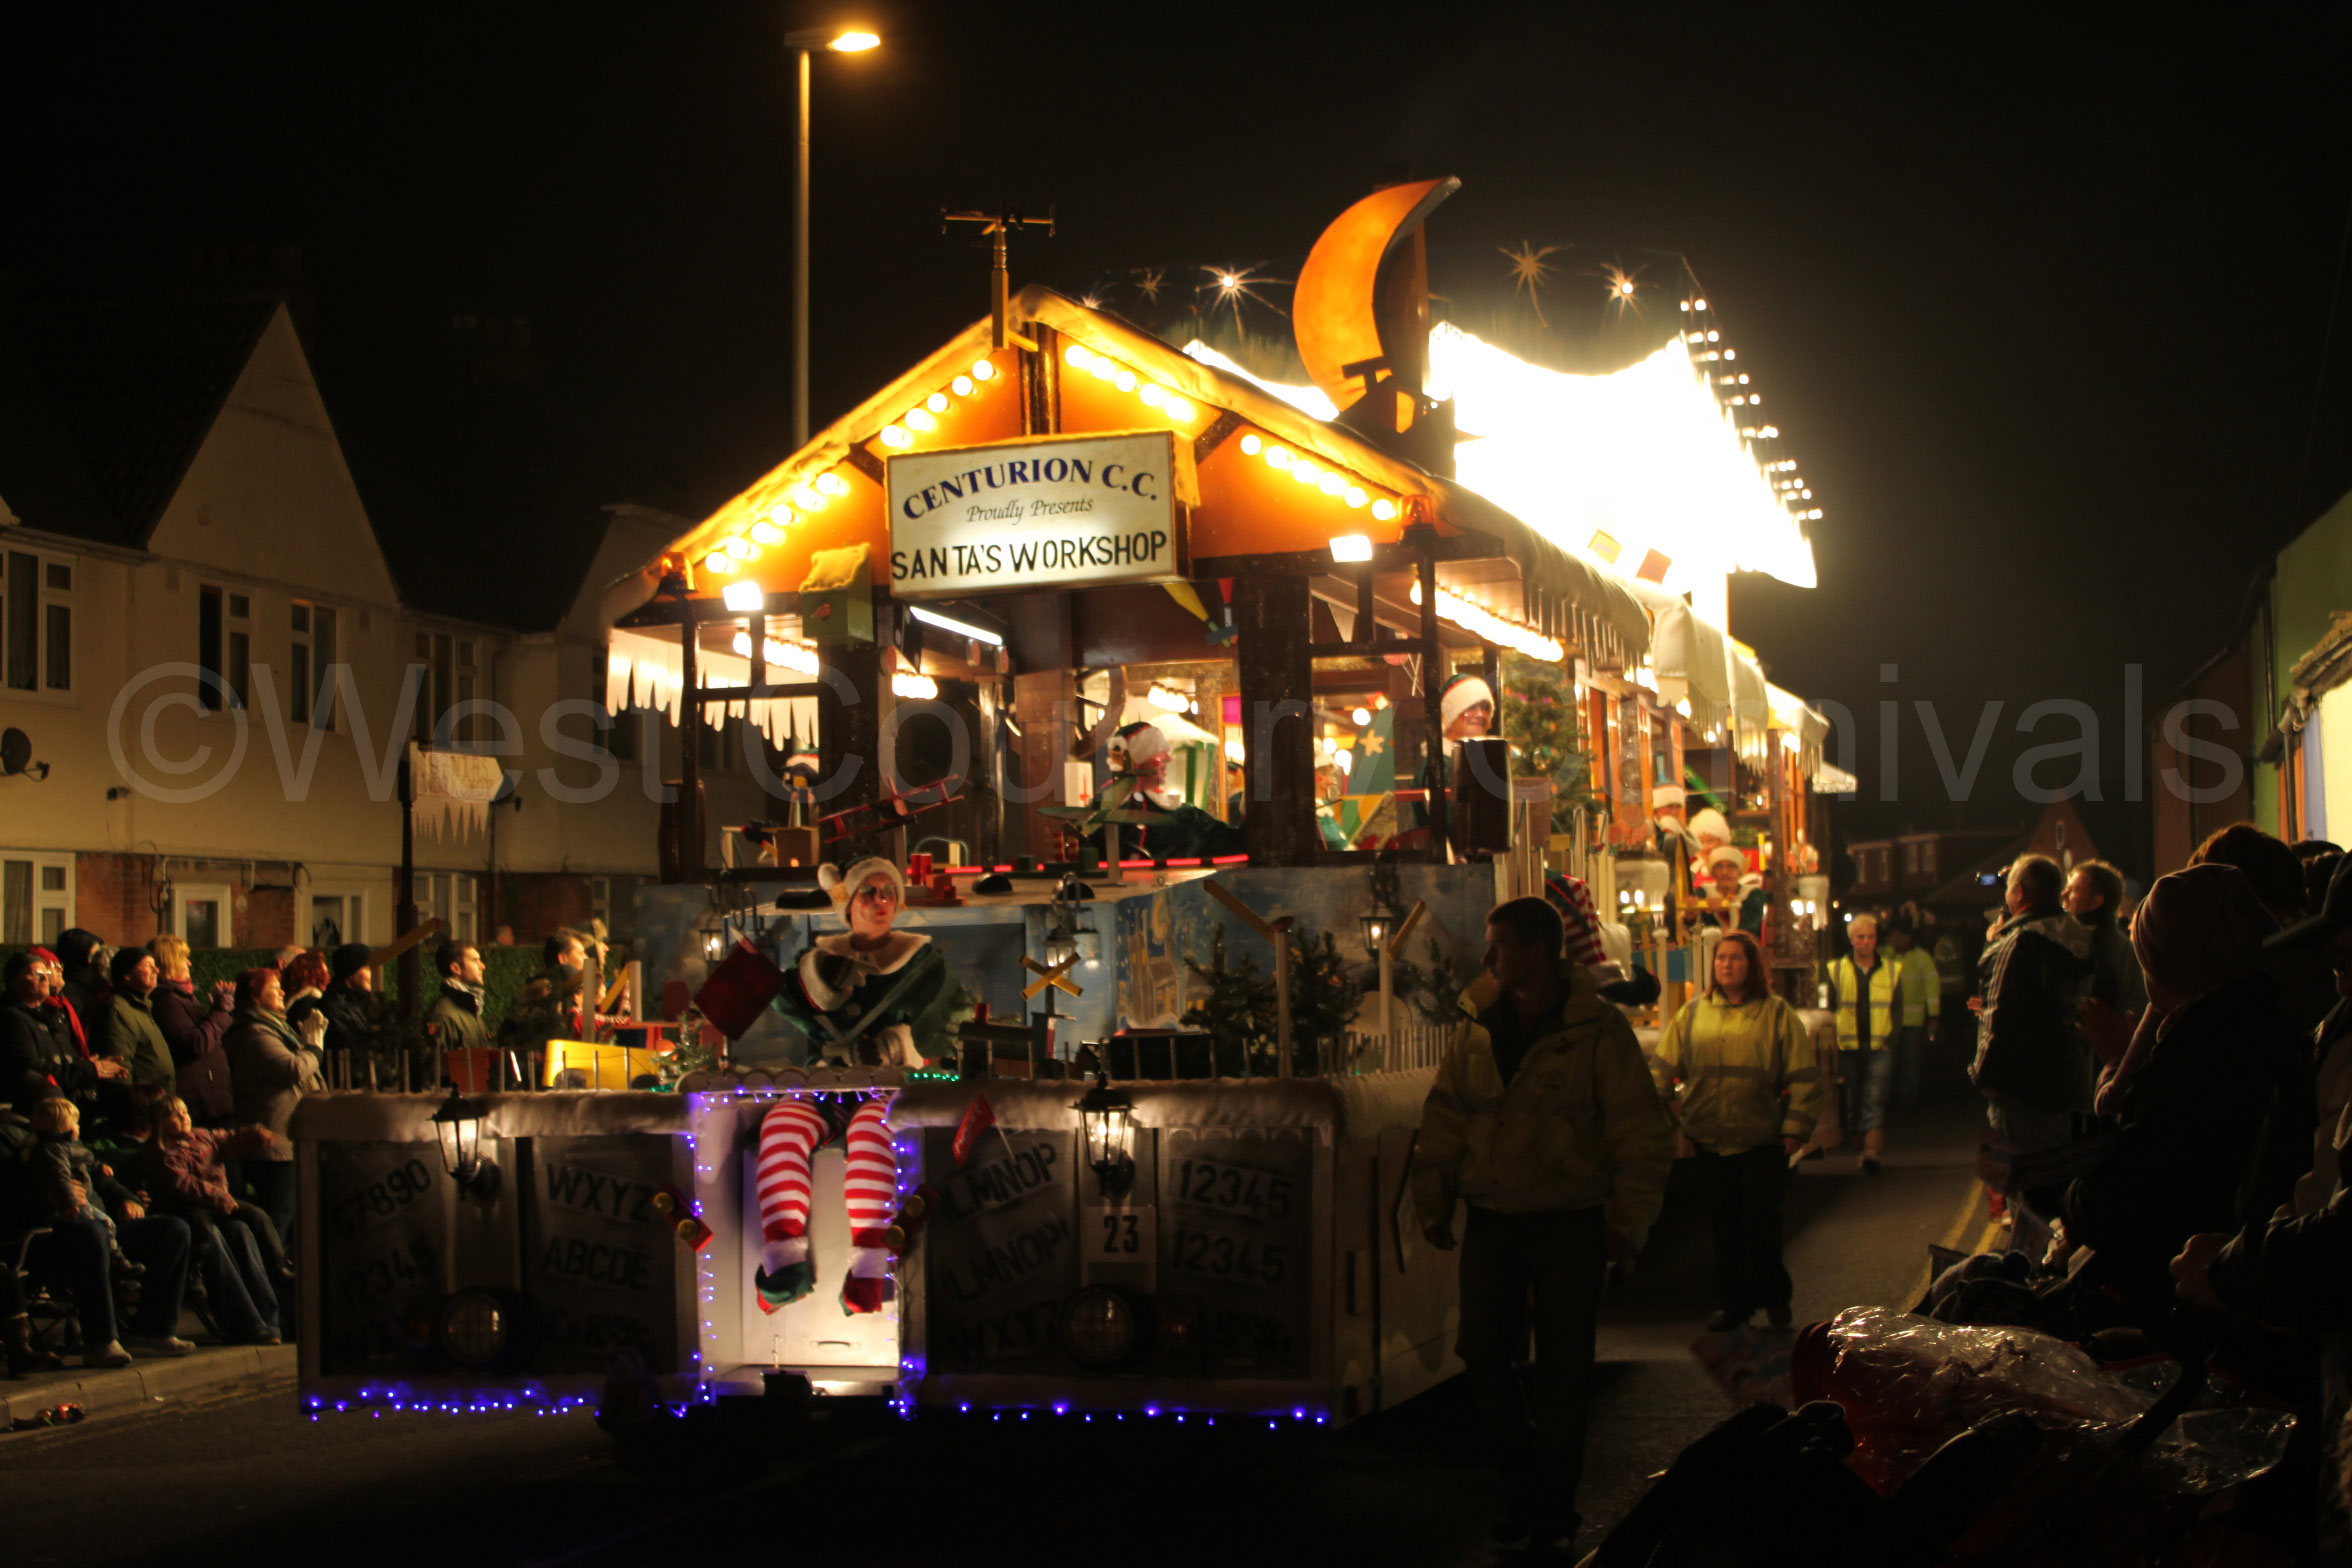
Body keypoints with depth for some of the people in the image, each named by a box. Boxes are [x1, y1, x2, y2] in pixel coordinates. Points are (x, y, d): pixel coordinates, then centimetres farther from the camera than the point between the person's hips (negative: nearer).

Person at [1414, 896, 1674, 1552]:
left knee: (1563, 1371, 3)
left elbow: (1641, 1135, -7)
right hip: (1491, 1222, 4)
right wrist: (1432, 1203, 7)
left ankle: (1553, 1505, 16)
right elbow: (1443, 1122, 11)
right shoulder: (1475, 1030, 5)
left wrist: (1628, 1221, -11)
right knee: (1483, 1356, 5)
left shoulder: (1600, 1031, -9)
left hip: (1568, 1225, -4)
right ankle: (1523, 1482, 23)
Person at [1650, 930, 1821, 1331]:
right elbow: (1663, 1070, 11)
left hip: (1762, 1140, -2)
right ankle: (1730, 1302, 18)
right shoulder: (1692, 1013, 8)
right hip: (1709, 1142, 2)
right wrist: (1667, 1123, 4)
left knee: (1760, 1223, -1)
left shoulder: (1777, 1015, 1)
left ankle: (1772, 1297, 17)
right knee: (1725, 1226, 7)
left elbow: (1804, 1078, 2)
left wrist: (1794, 1129, -4)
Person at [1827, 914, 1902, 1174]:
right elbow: (1831, 1009, 7)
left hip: (1879, 1048, -1)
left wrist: (1889, 1040, -2)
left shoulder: (1891, 972, 7)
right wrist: (1835, 1043, -2)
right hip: (1849, 1049, 2)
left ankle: (1872, 1154, -20)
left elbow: (1897, 1011, 10)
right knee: (1852, 1102, 5)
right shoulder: (1836, 970, 6)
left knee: (1875, 1099, -13)